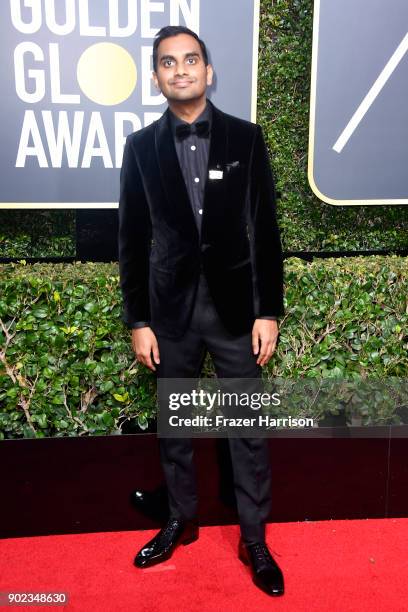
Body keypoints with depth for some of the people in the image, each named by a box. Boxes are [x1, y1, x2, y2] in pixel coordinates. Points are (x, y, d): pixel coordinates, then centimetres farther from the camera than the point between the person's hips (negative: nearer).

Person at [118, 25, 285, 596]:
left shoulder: (246, 137, 0)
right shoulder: (141, 146, 2)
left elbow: (266, 230, -1)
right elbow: (133, 239, 2)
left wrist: (269, 311, -4)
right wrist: (138, 321, -1)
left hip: (235, 306, -1)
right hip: (171, 310, 1)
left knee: (248, 428, 8)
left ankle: (254, 539, 27)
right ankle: (182, 520, 37)